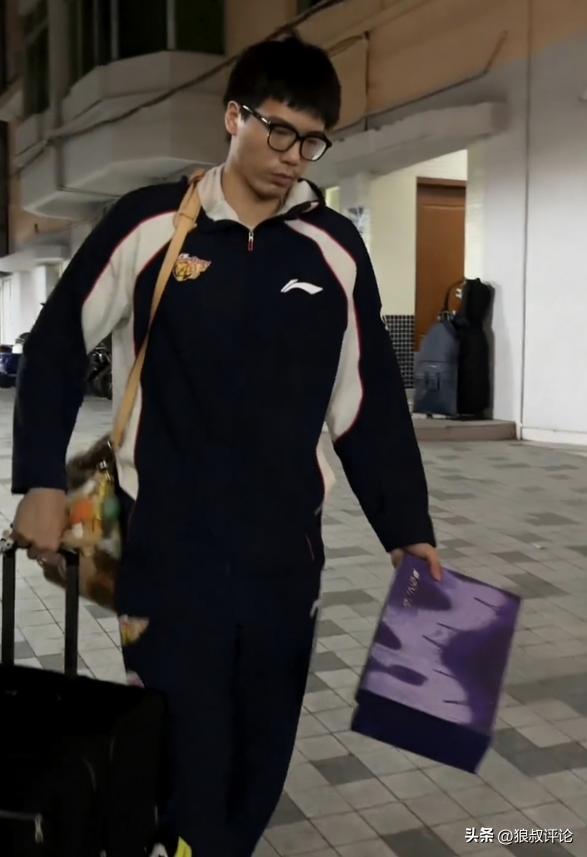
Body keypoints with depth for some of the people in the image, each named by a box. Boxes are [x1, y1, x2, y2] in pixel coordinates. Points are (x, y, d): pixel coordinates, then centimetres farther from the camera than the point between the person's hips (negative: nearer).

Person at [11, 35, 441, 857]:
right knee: (186, 756, 5)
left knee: (262, 765, 14)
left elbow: (371, 402, 7)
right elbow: (57, 346, 5)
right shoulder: (149, 224, -4)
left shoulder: (335, 248, 3)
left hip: (286, 556, 3)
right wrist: (42, 482, 0)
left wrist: (408, 531, 5)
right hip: (167, 550, -2)